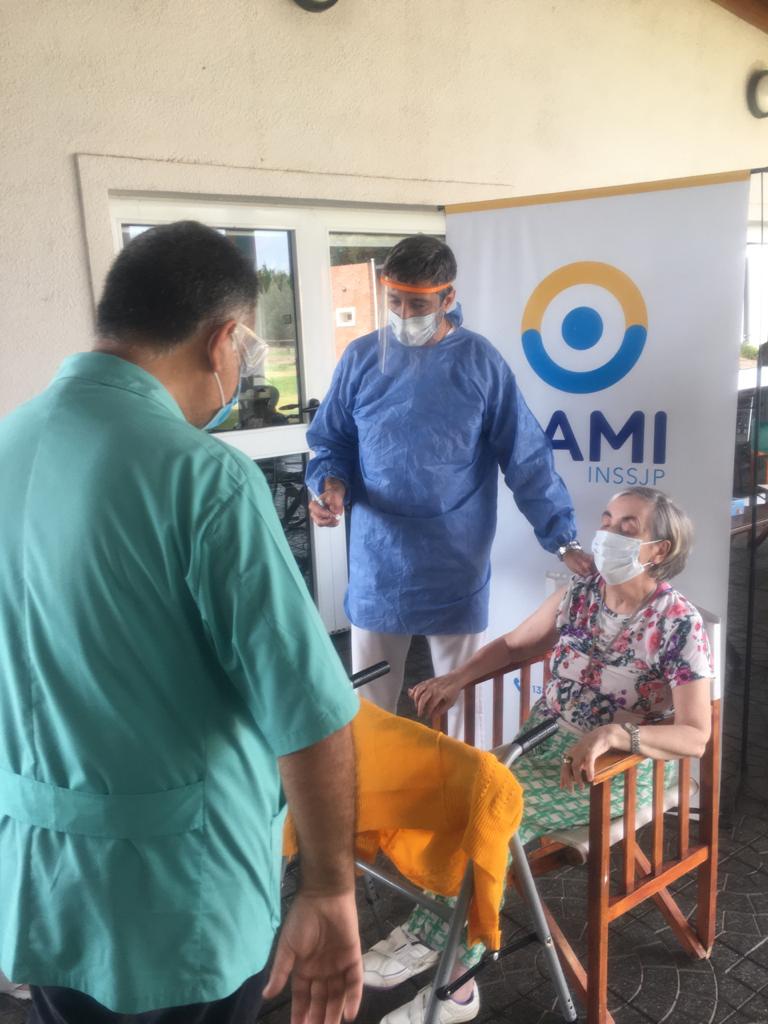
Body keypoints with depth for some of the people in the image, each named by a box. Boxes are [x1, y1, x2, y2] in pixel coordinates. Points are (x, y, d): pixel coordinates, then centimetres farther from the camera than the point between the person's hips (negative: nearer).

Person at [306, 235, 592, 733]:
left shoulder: (481, 363, -6)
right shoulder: (361, 358, 0)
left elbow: (527, 459, -4)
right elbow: (331, 442, 9)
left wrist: (564, 540, -9)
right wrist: (332, 484, -13)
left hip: (456, 566, -1)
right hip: (378, 565, 2)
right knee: (370, 702, 13)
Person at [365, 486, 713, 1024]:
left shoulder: (680, 623, -14)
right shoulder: (580, 593, 1)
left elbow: (695, 736, -19)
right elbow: (514, 644, 13)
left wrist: (612, 732, -35)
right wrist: (458, 677, -5)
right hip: (546, 739, 6)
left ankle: (429, 938, -5)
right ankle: (452, 978, -9)